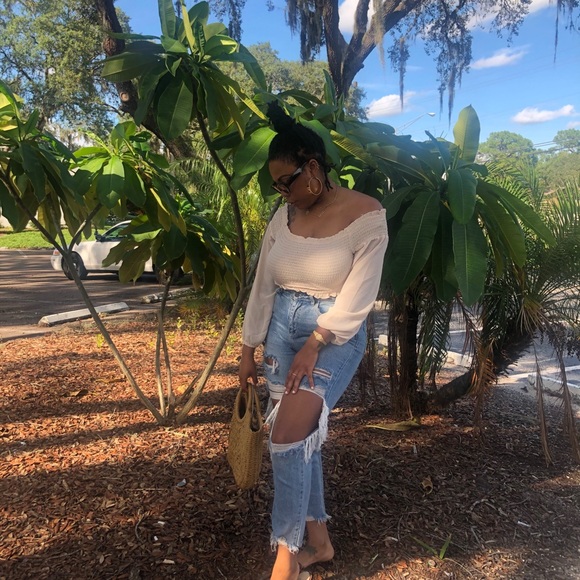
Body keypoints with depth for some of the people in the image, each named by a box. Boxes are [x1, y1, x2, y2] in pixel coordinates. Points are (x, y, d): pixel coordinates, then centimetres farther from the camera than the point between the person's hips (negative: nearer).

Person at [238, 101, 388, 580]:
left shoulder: (366, 215, -11)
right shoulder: (283, 218, 4)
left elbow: (358, 295, -16)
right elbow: (263, 287, 7)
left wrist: (313, 346, -20)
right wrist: (249, 350, 7)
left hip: (337, 334, -5)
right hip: (282, 327, 6)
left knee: (288, 432, -16)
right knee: (302, 433, 9)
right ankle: (318, 540, 28)